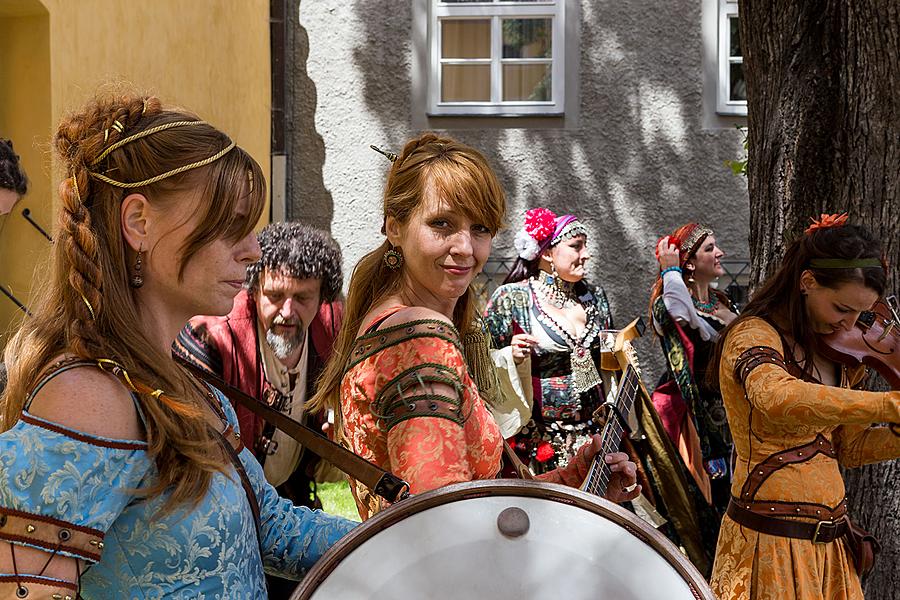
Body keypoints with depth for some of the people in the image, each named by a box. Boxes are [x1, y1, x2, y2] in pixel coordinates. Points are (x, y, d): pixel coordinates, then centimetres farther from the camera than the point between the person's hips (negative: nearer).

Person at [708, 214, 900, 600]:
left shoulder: (835, 350, 10)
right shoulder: (754, 336, -15)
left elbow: (847, 448, 14)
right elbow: (779, 400, -38)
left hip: (831, 537, 8)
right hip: (772, 538, -8)